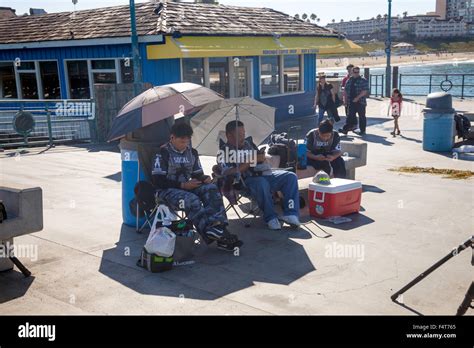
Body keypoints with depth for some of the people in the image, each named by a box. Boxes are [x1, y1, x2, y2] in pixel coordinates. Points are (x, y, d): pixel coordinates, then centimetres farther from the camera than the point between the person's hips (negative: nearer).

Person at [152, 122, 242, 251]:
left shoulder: (192, 152, 12)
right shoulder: (163, 153, -8)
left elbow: (197, 174, 18)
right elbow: (158, 181, -13)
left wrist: (204, 178, -8)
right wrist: (182, 185, -18)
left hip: (187, 187, 6)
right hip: (167, 190, -6)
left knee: (211, 189, -23)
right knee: (191, 200, -36)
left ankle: (217, 226, -38)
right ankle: (211, 233, -41)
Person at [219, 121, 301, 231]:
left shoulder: (248, 143, 18)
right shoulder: (225, 151, -1)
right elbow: (227, 173, -17)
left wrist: (262, 158, 2)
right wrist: (249, 162, -18)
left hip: (262, 174, 7)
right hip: (245, 181, -7)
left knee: (290, 176, -12)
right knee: (262, 183, -40)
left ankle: (291, 214, -21)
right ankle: (271, 217, -22)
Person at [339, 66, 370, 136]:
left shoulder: (363, 81, -4)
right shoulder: (349, 80, 11)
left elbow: (365, 91, -14)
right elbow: (346, 90, 16)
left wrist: (357, 98, -21)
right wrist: (346, 100, 10)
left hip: (360, 102, -4)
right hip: (351, 102, 4)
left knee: (362, 116, 5)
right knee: (350, 116, 0)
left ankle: (363, 131, 13)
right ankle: (345, 129, -3)